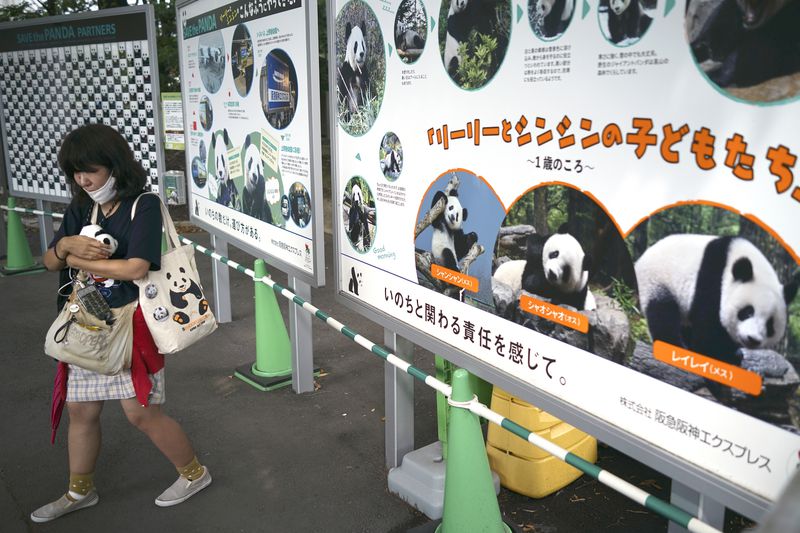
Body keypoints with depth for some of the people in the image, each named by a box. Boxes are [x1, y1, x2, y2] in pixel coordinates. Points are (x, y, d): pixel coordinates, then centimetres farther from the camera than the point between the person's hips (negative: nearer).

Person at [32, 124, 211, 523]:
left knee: (141, 412, -1)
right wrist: (65, 245, -14)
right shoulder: (80, 210, 8)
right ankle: (79, 492, 37)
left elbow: (136, 268, -24)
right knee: (80, 410, 16)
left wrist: (75, 259, -12)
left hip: (130, 325, -7)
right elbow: (50, 263, 10)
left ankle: (194, 472, 22)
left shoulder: (144, 205, -14)